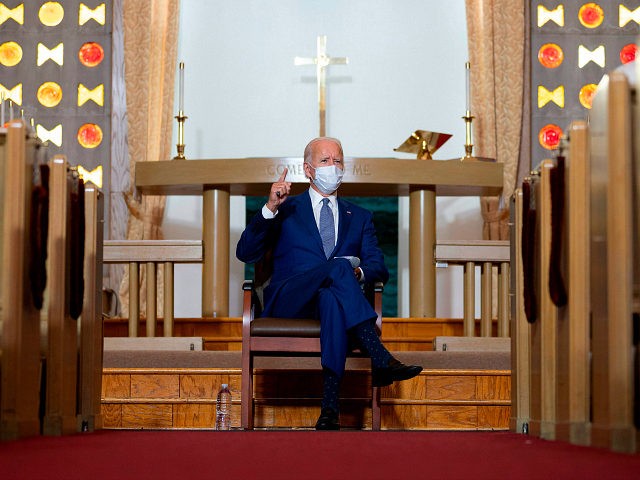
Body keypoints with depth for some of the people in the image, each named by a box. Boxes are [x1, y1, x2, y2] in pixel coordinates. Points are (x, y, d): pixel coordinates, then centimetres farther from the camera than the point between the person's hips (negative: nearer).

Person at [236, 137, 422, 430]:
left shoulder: (360, 218, 27)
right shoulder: (286, 210, 20)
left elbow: (380, 269, 14)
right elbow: (245, 254, 6)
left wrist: (358, 271, -11)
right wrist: (270, 208, -8)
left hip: (335, 296, 2)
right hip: (289, 301, -1)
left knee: (332, 299, -40)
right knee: (339, 267, -34)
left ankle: (330, 408, -49)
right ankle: (382, 362, -46)